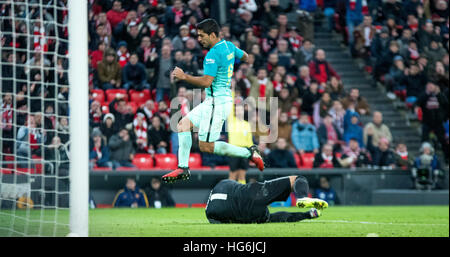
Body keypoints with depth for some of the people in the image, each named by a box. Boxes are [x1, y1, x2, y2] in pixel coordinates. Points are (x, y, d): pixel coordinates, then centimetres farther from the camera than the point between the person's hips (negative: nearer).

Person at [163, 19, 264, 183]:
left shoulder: (213, 54, -18)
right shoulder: (229, 46, 9)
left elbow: (206, 82, -24)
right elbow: (245, 57, 28)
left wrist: (184, 76, -16)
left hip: (218, 102, -10)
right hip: (211, 102, 10)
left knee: (206, 146, -9)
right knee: (183, 124, 8)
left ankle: (248, 153, -3)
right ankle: (183, 168, 5)